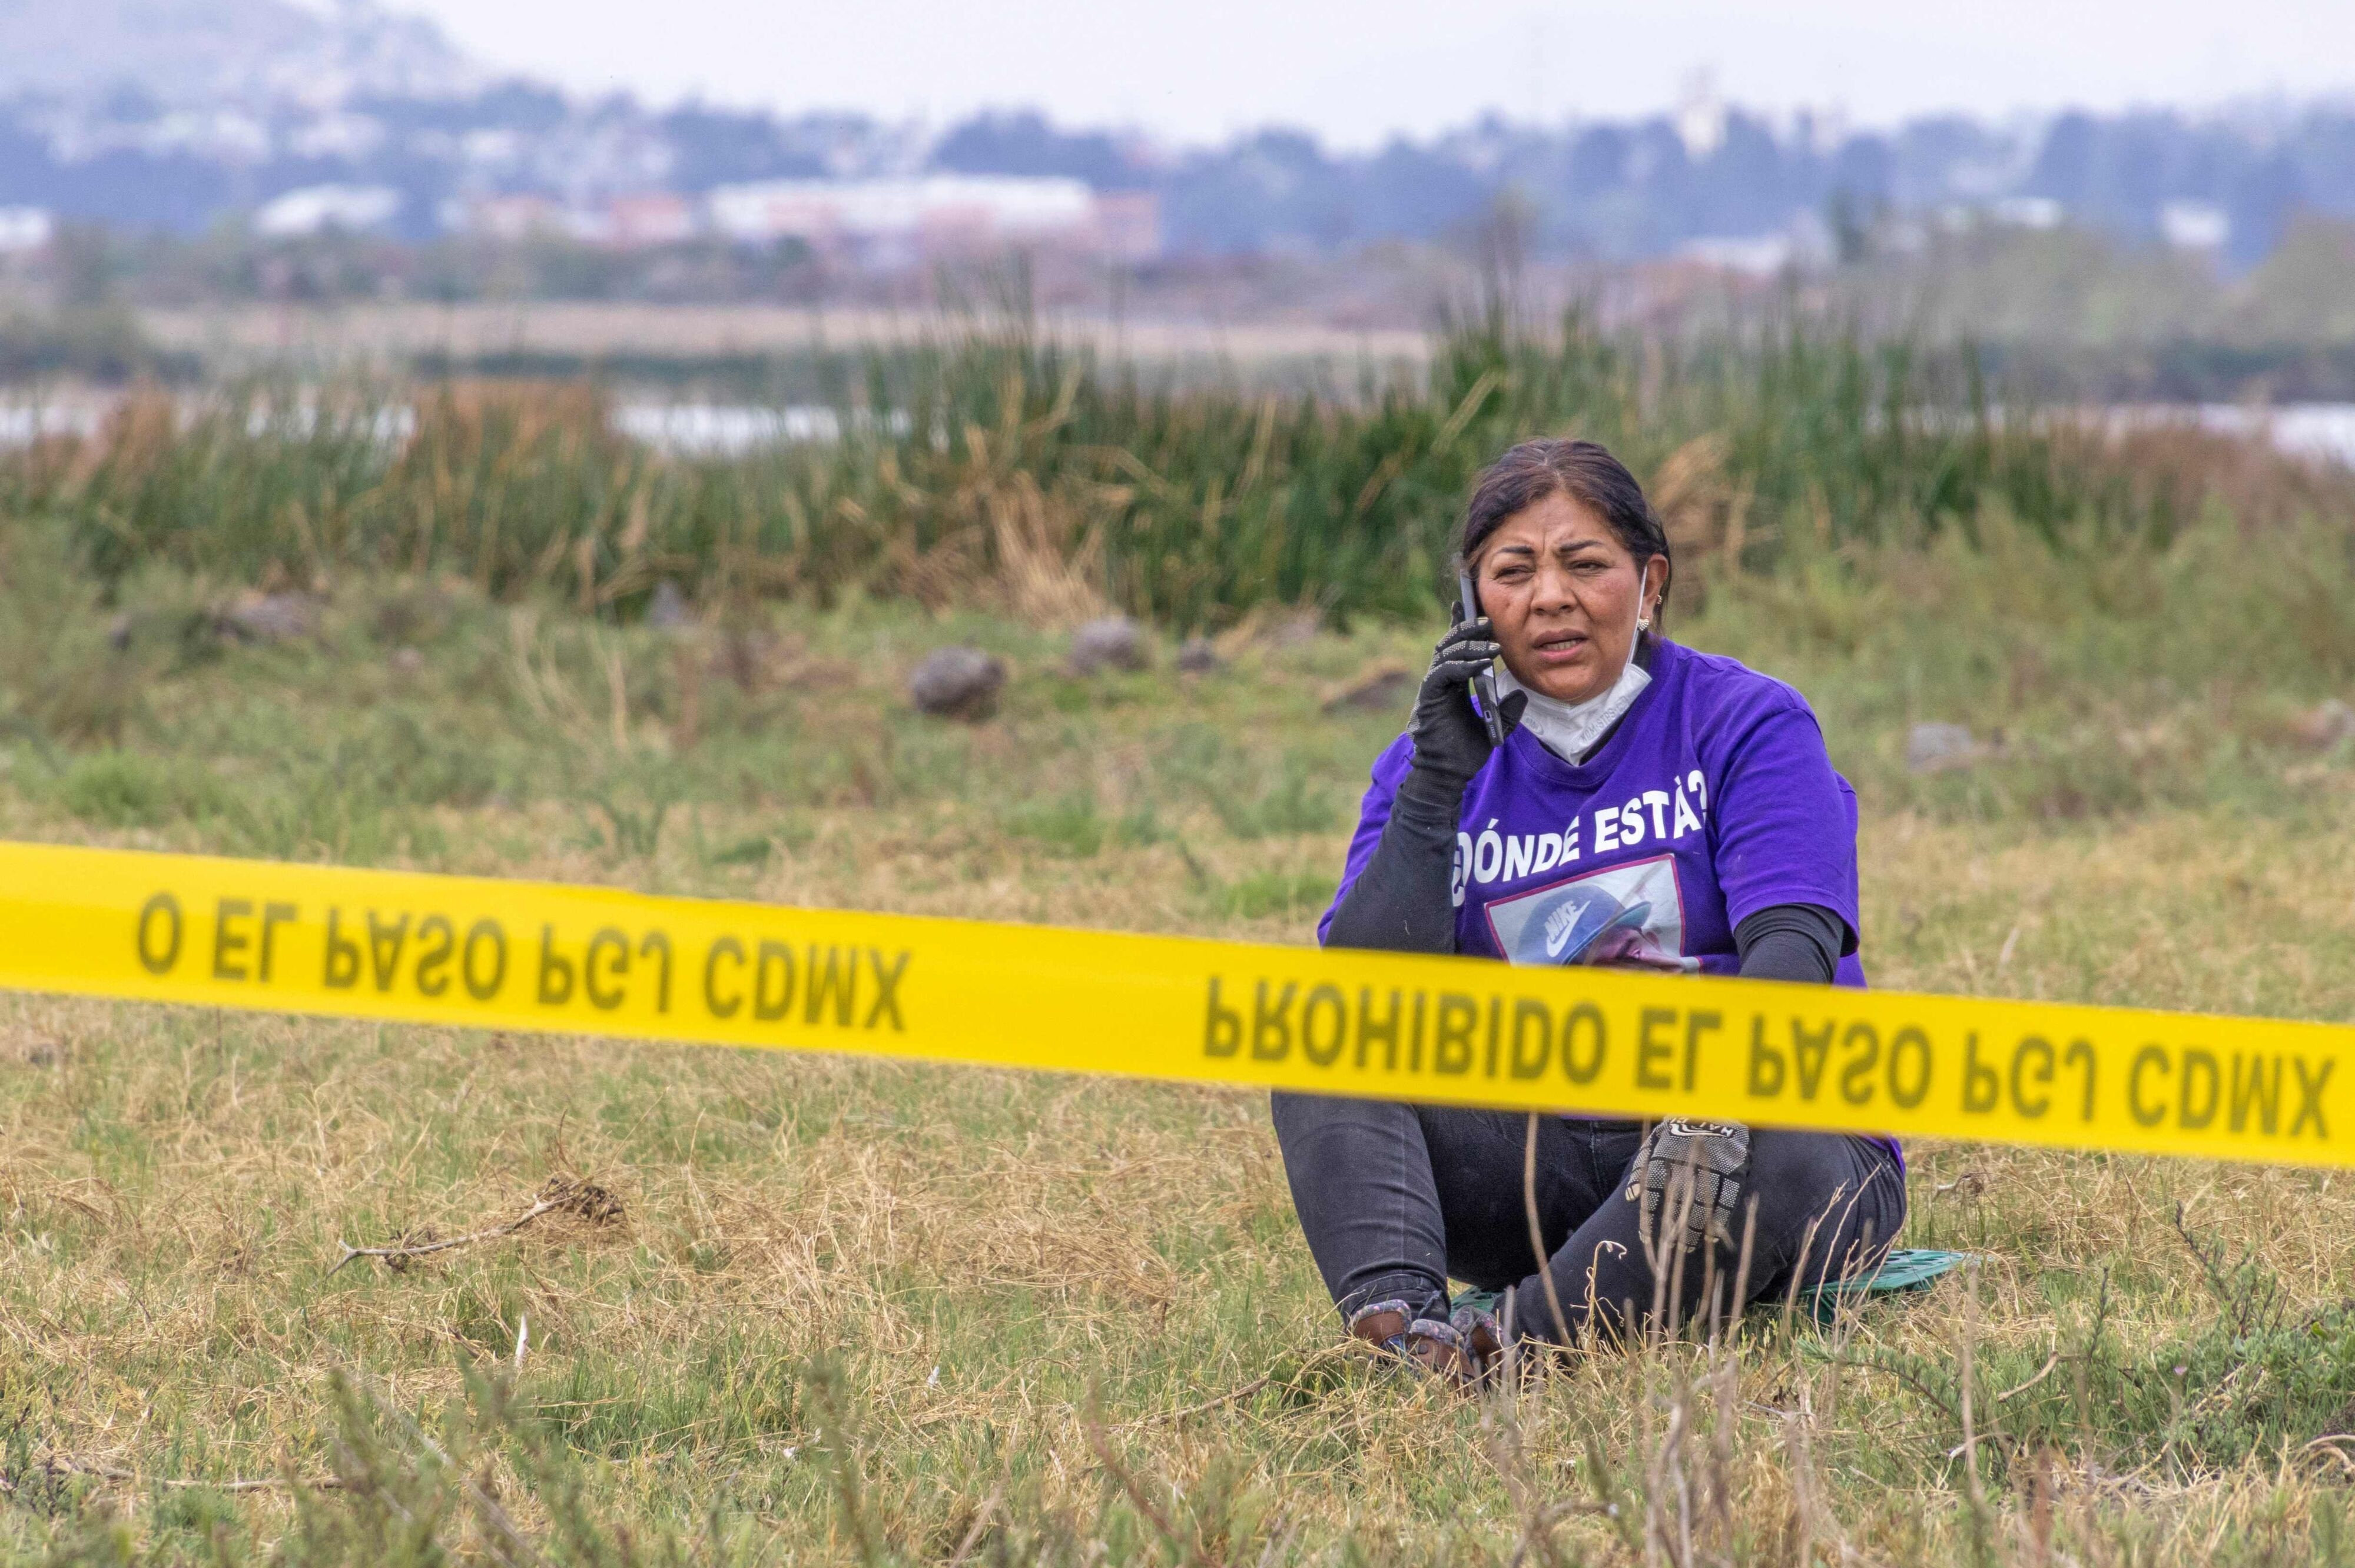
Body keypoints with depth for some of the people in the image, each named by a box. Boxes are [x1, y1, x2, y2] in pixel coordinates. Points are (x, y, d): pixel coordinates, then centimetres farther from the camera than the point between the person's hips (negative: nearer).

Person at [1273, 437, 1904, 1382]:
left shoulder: (1745, 726, -1)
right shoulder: (1437, 763, 9)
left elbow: (1792, 947, -16)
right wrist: (1436, 785, -14)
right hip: (1536, 1156, 3)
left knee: (1780, 1164, -38)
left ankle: (1514, 1341, -46)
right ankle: (1396, 1324, -43)